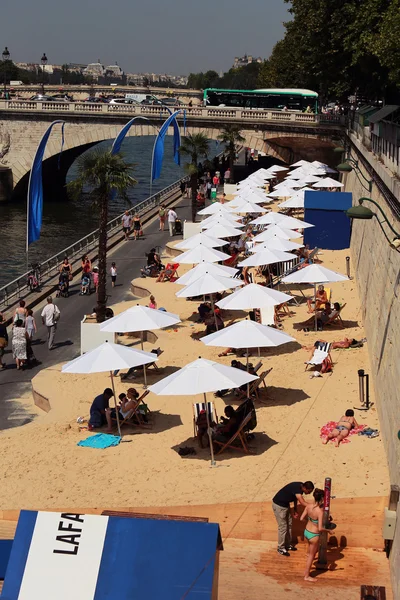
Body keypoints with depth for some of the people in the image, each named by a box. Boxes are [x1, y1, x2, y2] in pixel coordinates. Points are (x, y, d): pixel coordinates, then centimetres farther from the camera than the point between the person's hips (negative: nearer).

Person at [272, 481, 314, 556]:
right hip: (279, 505, -9)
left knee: (289, 525, 17)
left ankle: (288, 545, 32)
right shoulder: (296, 488, -34)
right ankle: (281, 548, 12)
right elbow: (302, 502, -43)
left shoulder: (300, 487, -6)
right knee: (283, 527, -1)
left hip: (285, 504, 9)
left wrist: (295, 510, 9)